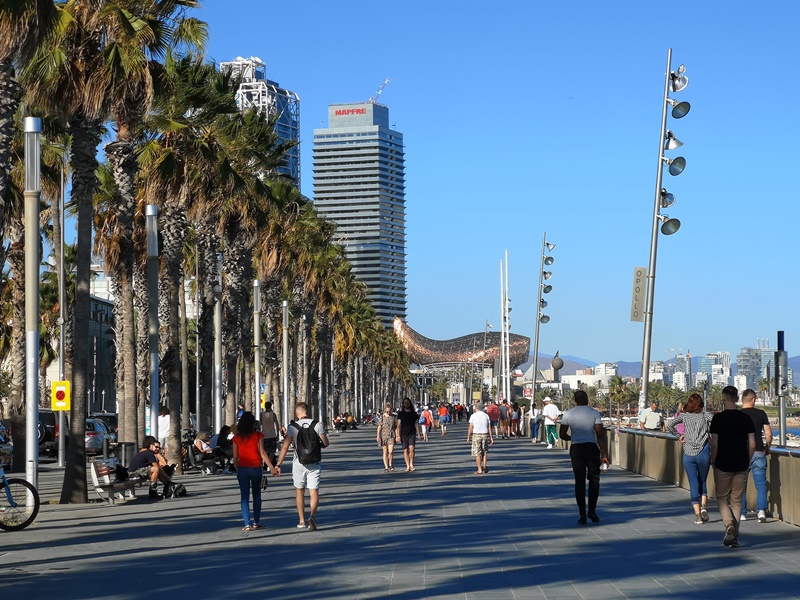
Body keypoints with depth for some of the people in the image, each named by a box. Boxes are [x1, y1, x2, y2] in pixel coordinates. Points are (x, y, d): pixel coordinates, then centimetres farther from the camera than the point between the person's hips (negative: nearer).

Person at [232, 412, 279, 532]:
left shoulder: (237, 437, 1)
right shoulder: (258, 435, -5)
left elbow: (235, 457, 3)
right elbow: (262, 453, -9)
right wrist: (272, 468, -5)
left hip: (242, 469, 1)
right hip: (255, 468, -1)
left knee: (244, 497, 2)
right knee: (256, 495, 15)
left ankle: (247, 524, -4)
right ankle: (256, 522, 18)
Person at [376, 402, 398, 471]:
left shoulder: (394, 417, 4)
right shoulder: (382, 417, 1)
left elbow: (396, 427, 7)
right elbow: (379, 426, 0)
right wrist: (378, 436, -7)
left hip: (391, 436, 0)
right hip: (383, 436, 0)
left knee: (391, 451, -11)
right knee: (385, 452, 3)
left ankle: (390, 464, 12)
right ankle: (386, 467, 9)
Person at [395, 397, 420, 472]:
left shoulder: (414, 413, 8)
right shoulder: (400, 413, 4)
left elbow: (416, 424, 10)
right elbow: (399, 425, 1)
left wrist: (418, 433, 2)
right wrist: (398, 435, -6)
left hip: (412, 433, 0)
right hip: (404, 434, 0)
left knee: (412, 448, -15)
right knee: (405, 450, 1)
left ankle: (411, 465, -6)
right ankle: (407, 466, 6)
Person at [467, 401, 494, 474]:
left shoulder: (473, 416, -4)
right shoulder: (486, 415, 5)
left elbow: (470, 428, -7)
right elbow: (489, 427, 2)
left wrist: (468, 437, 2)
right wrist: (491, 437, 5)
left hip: (476, 435, -3)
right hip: (485, 435, 3)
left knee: (477, 453, 2)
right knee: (485, 452, 16)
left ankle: (480, 470, 1)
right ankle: (485, 465, -3)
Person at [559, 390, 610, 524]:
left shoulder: (568, 414, 0)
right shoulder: (595, 413, -3)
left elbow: (562, 435, 1)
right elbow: (600, 435, -8)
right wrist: (604, 455, -7)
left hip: (576, 448, 1)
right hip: (591, 447, -1)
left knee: (579, 481, 5)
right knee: (594, 479, 12)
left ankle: (582, 514, 3)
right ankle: (592, 510, 2)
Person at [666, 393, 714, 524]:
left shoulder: (684, 416, 4)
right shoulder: (706, 415, 3)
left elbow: (669, 425, -5)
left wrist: (679, 435, 8)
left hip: (688, 454, 0)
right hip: (703, 453, 0)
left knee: (693, 484, 5)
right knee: (702, 481, 17)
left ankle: (698, 515, -1)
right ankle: (703, 506, -4)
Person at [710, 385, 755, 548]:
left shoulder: (718, 418, -9)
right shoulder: (746, 418, 1)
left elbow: (714, 445, -12)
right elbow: (752, 445, 0)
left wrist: (713, 461, 3)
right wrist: (747, 461, 14)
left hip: (722, 466, -3)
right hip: (741, 466, 3)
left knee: (722, 498, 10)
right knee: (737, 500, 12)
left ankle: (729, 525, -14)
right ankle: (735, 536, 11)